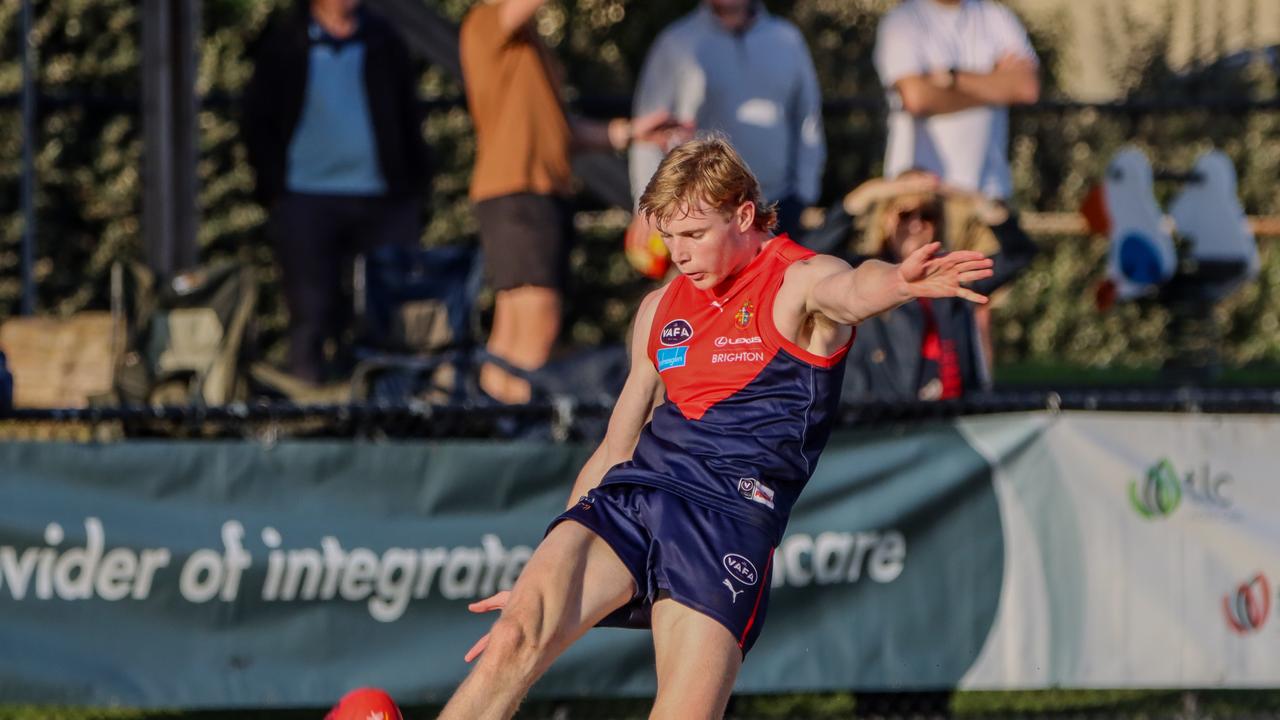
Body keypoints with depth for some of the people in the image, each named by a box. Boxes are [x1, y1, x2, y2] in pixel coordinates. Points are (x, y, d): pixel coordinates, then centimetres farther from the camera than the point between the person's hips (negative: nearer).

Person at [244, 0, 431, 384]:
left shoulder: (383, 41, 11)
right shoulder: (282, 42, 5)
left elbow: (410, 118, 15)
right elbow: (257, 120, 8)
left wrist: (414, 179, 4)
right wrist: (273, 183, -3)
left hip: (382, 201, 2)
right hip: (306, 198, -2)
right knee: (311, 312, -3)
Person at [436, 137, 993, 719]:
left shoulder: (801, 283, 1)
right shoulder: (660, 308, 21)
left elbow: (854, 289, -25)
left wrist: (900, 281, -52)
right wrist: (541, 579, 27)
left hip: (731, 514, -5)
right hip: (628, 497, 5)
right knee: (517, 637, -21)